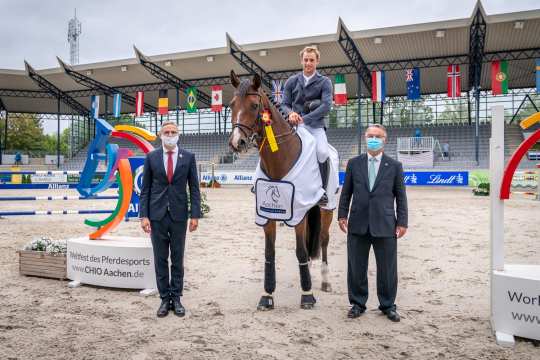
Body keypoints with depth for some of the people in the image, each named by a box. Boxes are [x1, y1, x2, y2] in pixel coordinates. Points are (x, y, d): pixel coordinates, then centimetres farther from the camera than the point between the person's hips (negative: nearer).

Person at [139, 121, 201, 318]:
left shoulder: (188, 157, 2)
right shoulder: (151, 157, 2)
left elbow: (194, 188, 2)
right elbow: (145, 188, 3)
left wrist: (195, 215, -5)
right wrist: (144, 215, -5)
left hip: (179, 214, 0)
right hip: (157, 214, 0)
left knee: (178, 259, 7)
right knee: (160, 259, 7)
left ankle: (176, 298, 17)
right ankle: (165, 299, 17)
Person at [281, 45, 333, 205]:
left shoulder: (324, 82, 5)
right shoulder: (291, 81, 13)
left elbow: (326, 105, -9)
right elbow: (284, 104, 9)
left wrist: (305, 118, -19)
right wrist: (290, 113, -17)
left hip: (315, 125, -2)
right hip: (294, 125, 2)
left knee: (323, 153, -28)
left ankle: (322, 190, -12)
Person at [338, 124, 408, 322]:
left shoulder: (394, 166, 4)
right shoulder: (354, 163, 6)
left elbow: (401, 196, 4)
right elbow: (346, 192, 8)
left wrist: (402, 222, -2)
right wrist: (342, 215, 1)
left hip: (385, 225, -1)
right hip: (358, 224, 1)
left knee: (387, 268, 8)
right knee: (356, 268, 9)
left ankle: (388, 305, 26)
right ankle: (358, 303, 25)